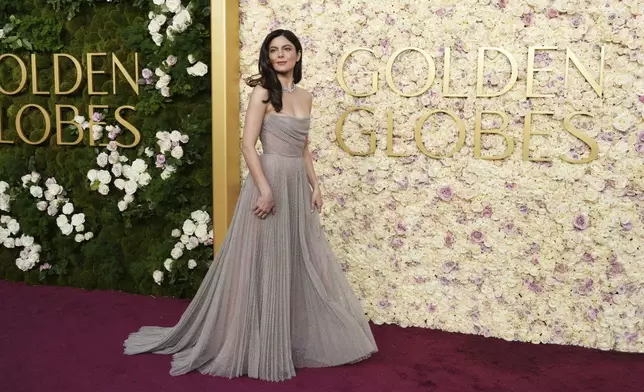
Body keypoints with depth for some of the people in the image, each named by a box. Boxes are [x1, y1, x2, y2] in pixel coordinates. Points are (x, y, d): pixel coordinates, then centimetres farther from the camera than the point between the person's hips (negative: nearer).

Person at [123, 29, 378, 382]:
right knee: (265, 263, -1)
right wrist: (265, 189, -21)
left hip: (297, 185, 7)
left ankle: (297, 338, 27)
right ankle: (257, 345, 13)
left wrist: (314, 186, 12)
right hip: (270, 181, -7)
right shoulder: (263, 91, -7)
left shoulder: (304, 96, 13)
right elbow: (248, 144, -14)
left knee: (300, 263, 12)